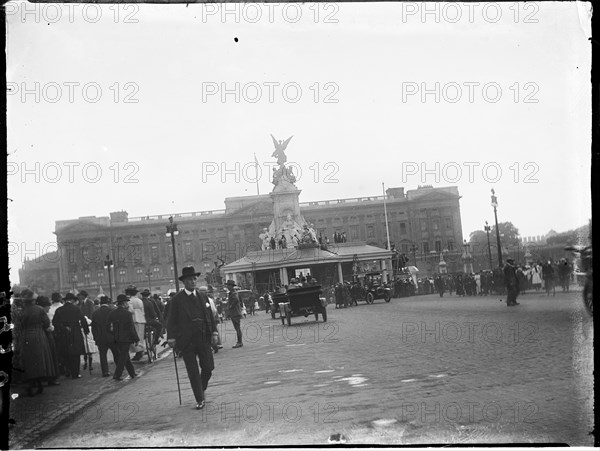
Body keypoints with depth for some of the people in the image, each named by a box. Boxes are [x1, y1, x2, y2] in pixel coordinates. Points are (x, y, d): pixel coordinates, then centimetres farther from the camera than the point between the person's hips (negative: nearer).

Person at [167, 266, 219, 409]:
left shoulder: (203, 296, 9)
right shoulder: (177, 299, -2)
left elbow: (211, 316, 11)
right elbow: (172, 321, -1)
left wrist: (214, 333, 4)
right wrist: (172, 339, -6)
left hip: (203, 339, 3)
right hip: (186, 341, -3)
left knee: (208, 367, 1)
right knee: (193, 372, 0)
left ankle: (202, 389, 29)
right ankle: (199, 400, 10)